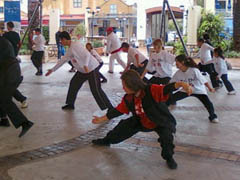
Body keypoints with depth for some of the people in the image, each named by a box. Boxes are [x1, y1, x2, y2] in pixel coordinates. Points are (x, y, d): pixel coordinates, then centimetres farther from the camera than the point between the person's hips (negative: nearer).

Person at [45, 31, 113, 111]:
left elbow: (87, 54, -28)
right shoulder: (70, 49, 12)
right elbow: (63, 60, 23)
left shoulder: (75, 45, -18)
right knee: (74, 84, 13)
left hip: (91, 68, -10)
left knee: (96, 90, -11)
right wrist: (52, 70, 27)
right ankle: (70, 104, 27)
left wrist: (85, 65, -43)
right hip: (82, 70, 10)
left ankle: (109, 107, -6)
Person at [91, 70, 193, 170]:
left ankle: (169, 158, -4)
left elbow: (167, 89, -47)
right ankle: (106, 141, 42)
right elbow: (117, 111, 0)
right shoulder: (128, 99, -13)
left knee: (166, 135, -34)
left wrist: (181, 84, -68)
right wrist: (101, 119, 6)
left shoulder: (152, 91, -33)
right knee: (123, 127, 11)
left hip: (162, 123, -6)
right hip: (142, 123, 6)